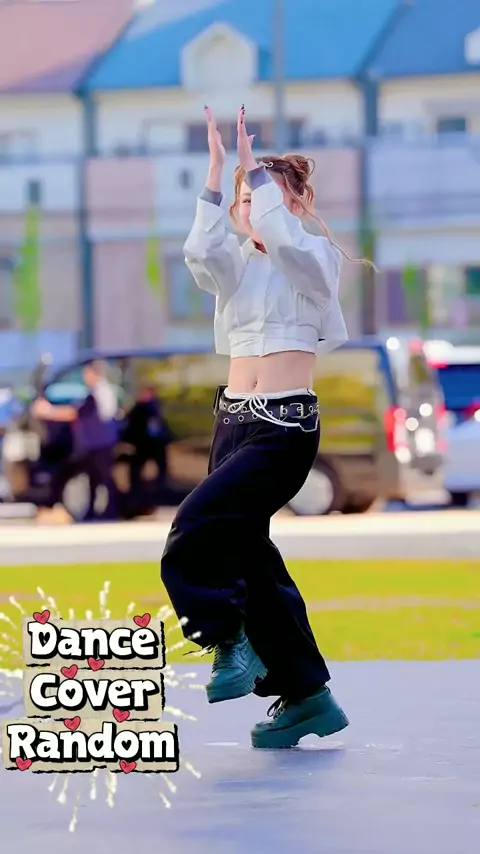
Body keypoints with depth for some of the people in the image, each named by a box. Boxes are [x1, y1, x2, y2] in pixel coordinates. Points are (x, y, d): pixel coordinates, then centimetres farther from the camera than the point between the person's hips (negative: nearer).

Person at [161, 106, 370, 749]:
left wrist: (255, 166, -16)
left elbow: (280, 237, -24)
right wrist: (217, 173, -13)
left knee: (196, 527, -23)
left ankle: (231, 640, -9)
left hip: (286, 426, -7)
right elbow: (201, 253, -10)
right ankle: (306, 694, 13)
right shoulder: (238, 267, 14)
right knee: (247, 553, 6)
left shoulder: (317, 258, -1)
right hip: (234, 419, 7)